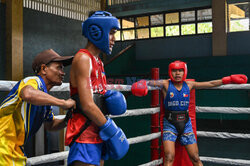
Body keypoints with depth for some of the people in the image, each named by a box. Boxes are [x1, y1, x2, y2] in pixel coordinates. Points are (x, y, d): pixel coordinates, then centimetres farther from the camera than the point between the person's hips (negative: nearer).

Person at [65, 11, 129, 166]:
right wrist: (111, 130, -15)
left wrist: (110, 96, 2)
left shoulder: (98, 61, 18)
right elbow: (87, 105, -21)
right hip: (85, 134, -10)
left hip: (98, 134, 10)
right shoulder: (83, 58, -13)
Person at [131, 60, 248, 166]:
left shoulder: (189, 85, 4)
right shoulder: (166, 84, -4)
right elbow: (153, 83, -22)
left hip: (186, 124, 3)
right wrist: (142, 84, -43)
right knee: (169, 157, -15)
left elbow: (210, 84, 7)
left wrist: (230, 79, 7)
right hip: (170, 124, -3)